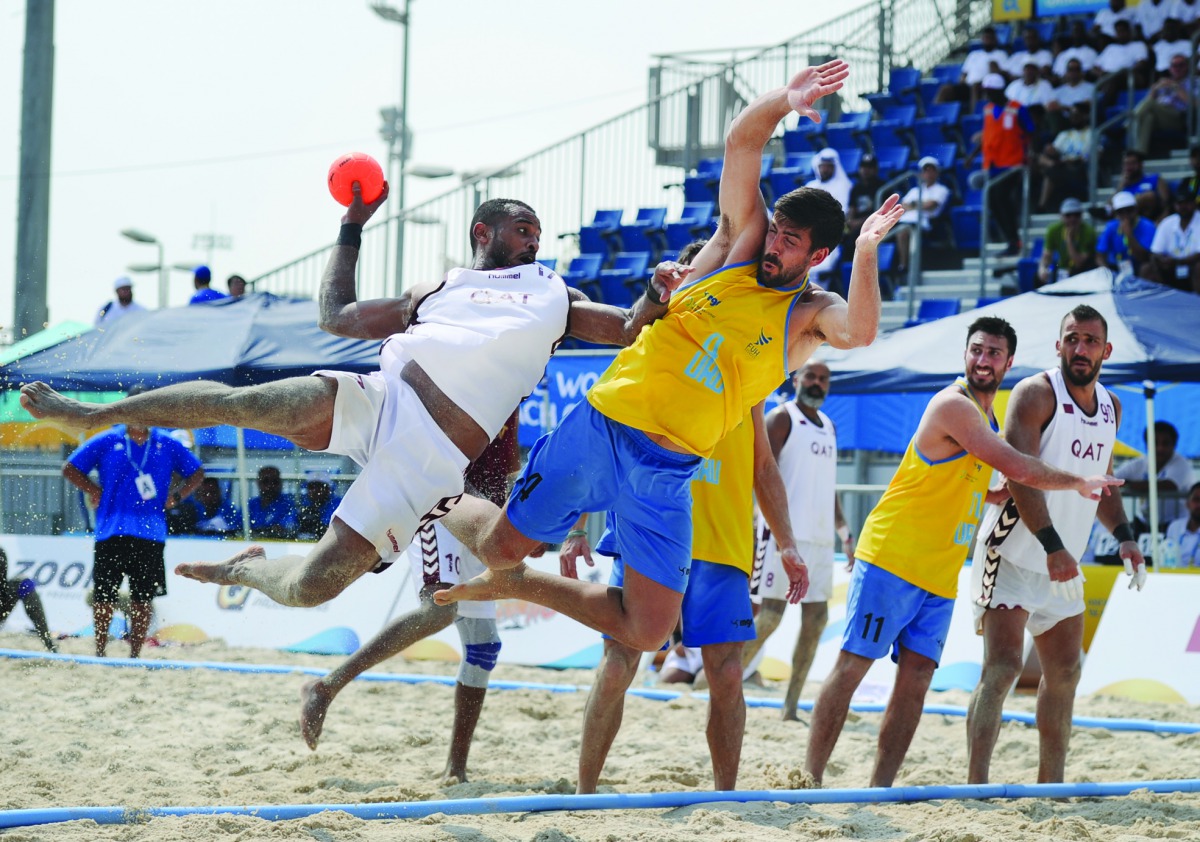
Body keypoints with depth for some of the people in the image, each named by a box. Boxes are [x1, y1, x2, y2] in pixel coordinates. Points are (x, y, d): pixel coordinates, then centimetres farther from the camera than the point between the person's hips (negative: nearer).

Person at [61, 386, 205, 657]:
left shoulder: (167, 445, 9)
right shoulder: (106, 442, 4)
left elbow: (196, 472, 19)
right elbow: (70, 469, 8)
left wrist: (176, 497, 5)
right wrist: (96, 492, -1)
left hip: (151, 533, 1)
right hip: (111, 531, -1)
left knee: (143, 599, 4)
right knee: (104, 596, 1)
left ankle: (135, 655, 13)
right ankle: (99, 653, 14)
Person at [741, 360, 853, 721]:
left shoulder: (828, 427, 20)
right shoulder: (781, 419, -3)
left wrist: (844, 533, 22)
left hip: (821, 538, 8)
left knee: (816, 620, 3)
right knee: (769, 614, -12)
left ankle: (791, 707, 7)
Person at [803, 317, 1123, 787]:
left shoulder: (987, 417, 18)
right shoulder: (953, 405, -13)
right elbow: (1019, 469, -19)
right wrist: (1079, 483, -5)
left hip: (940, 574, 9)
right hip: (892, 558, -9)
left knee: (916, 679, 1)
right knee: (852, 666, -7)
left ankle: (879, 788, 3)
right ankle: (810, 778, -5)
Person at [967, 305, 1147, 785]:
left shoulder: (1110, 407, 12)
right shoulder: (1036, 394, -13)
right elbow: (1019, 475, -21)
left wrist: (1123, 536, 7)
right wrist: (1052, 545, -29)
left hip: (1064, 564, 8)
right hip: (1014, 555, -8)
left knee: (1065, 672, 13)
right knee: (1003, 665, -17)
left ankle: (1050, 784, 23)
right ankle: (975, 783, -21)